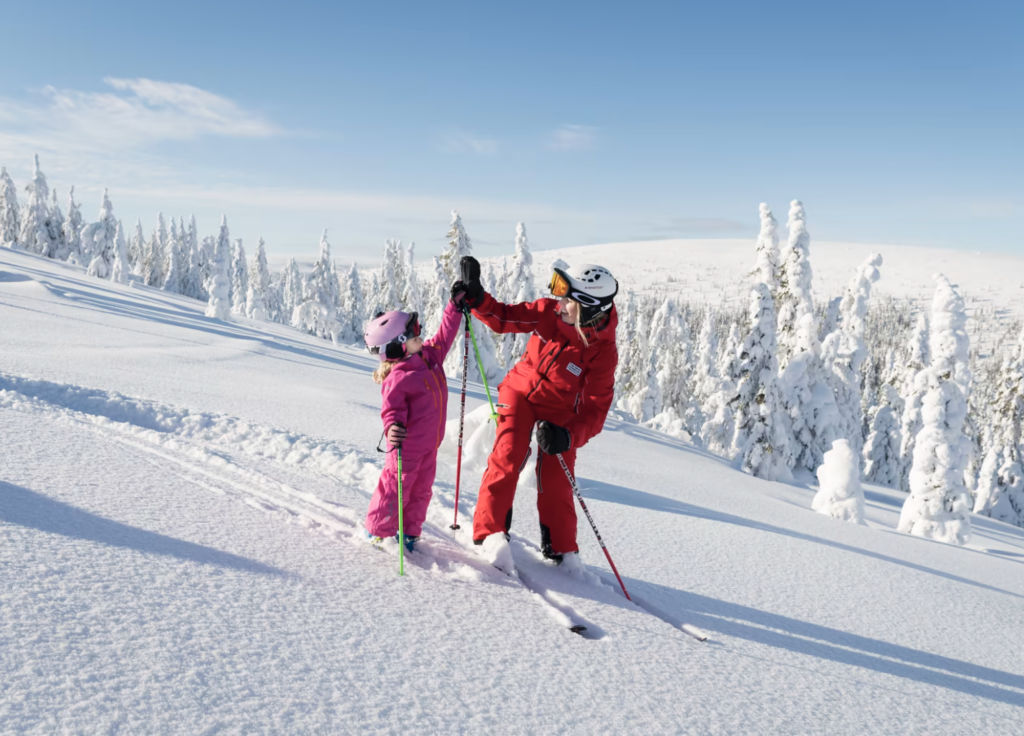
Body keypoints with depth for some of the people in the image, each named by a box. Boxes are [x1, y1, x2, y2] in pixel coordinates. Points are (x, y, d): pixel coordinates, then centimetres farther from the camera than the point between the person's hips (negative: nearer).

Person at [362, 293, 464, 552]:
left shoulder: (429, 355, 1)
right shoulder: (397, 378, -24)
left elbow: (444, 336, 14)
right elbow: (392, 410, -23)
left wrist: (456, 306, 14)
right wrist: (392, 429, -43)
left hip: (429, 445, 8)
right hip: (407, 447, -8)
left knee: (421, 491, 18)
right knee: (396, 489, 5)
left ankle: (410, 532, 33)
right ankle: (379, 531, 24)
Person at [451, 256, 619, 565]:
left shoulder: (603, 352, -26)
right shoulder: (550, 312, -19)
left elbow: (596, 409, -24)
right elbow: (503, 318, -6)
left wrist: (569, 436, -40)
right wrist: (476, 297, -23)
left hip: (560, 411, -1)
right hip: (520, 392, 2)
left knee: (555, 483, -2)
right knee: (507, 460, -16)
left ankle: (560, 550, 18)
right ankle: (491, 532, -5)